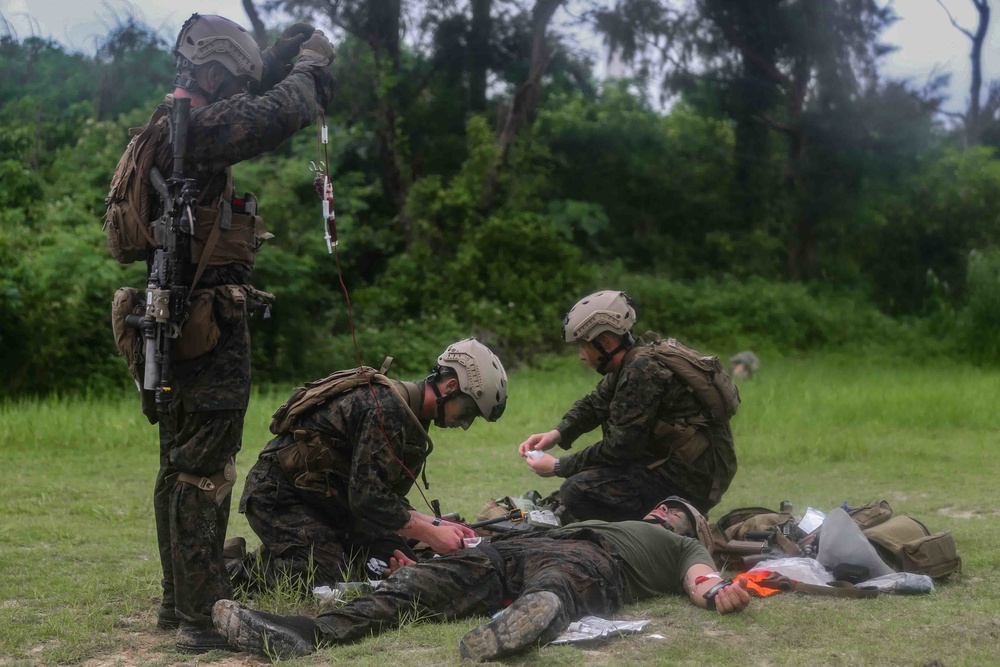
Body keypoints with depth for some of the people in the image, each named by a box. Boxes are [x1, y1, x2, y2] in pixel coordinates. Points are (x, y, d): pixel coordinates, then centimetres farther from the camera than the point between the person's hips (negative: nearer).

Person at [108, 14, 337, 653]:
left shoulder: (169, 129, 14)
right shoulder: (193, 128, -17)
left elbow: (253, 109, 28)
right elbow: (275, 116, -24)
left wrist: (289, 57, 18)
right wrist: (312, 62, -5)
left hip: (177, 326, 11)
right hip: (210, 330, -11)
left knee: (181, 467, 17)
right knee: (205, 472, -7)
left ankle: (179, 600, 27)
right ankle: (202, 616, -4)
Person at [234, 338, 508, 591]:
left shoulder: (411, 415, 6)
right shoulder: (385, 407, -26)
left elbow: (388, 497, 9)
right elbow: (369, 498, -28)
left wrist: (439, 525, -3)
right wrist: (431, 535, -22)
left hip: (328, 495, 10)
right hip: (280, 494, -10)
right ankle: (246, 569, 2)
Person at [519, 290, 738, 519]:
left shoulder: (643, 369, -19)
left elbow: (620, 447, -18)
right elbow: (593, 404, 20)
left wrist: (559, 467, -9)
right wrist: (556, 434, 2)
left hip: (690, 477, -10)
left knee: (576, 492, -18)